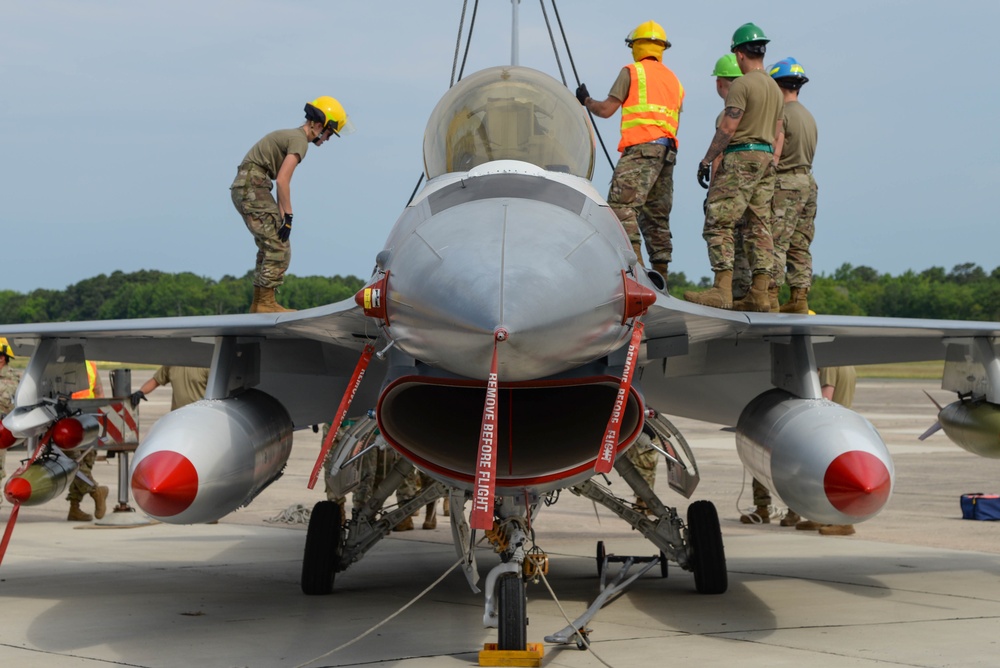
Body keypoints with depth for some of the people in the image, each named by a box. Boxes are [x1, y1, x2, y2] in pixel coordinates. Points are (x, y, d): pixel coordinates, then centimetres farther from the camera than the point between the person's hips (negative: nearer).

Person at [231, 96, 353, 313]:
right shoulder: (300, 140, -10)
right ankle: (266, 303, -10)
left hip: (243, 189, 10)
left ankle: (259, 303, 16)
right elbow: (282, 180, -19)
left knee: (269, 246, 15)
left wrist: (282, 215, 13)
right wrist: (288, 216, -16)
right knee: (279, 247, -10)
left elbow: (281, 180, 18)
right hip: (253, 187, -10)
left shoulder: (290, 135, 21)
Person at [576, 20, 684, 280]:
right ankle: (660, 274, 7)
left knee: (622, 204, -16)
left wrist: (586, 100, 19)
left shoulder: (632, 72, 4)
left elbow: (606, 110, 2)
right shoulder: (674, 80, 25)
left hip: (641, 149, -8)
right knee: (656, 214, 9)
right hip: (668, 151, 8)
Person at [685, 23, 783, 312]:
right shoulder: (775, 88, 16)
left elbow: (727, 129, -14)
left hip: (741, 157, -9)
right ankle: (759, 294, 2)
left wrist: (706, 160, -8)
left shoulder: (742, 84, -10)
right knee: (759, 227, 6)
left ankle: (722, 290, -17)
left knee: (718, 223, -9)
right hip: (766, 158, 9)